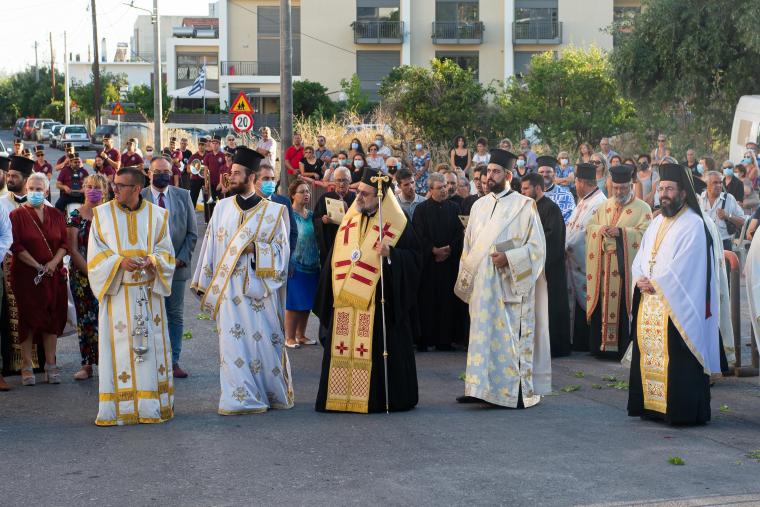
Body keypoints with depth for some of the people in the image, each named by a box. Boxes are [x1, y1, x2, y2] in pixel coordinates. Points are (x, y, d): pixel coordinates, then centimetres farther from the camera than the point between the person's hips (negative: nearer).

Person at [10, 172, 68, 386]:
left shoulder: (56, 215, 10)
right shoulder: (17, 215, -1)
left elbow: (64, 243, 6)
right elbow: (16, 246, -8)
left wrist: (53, 263, -11)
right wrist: (37, 266, -14)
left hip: (53, 275, 3)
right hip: (26, 276, -3)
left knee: (52, 319, 2)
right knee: (28, 318, -1)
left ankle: (50, 365, 7)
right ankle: (27, 366, 4)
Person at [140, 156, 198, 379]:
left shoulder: (183, 196, 5)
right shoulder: (139, 197, -3)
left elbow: (192, 233, 5)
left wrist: (181, 259, -5)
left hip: (177, 266, 2)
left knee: (176, 316, 8)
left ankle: (173, 361, 16)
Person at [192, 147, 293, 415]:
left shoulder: (274, 211, 1)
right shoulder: (222, 207, 8)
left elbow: (283, 249, 0)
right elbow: (211, 245, 11)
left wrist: (256, 248, -16)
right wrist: (204, 284, 11)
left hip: (260, 287, -2)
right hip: (228, 288, 2)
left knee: (264, 340, 2)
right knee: (233, 342, 0)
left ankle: (274, 393, 20)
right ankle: (241, 399, 6)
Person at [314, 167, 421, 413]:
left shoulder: (396, 224, -4)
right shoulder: (349, 222, 13)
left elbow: (414, 257, -6)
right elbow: (335, 259, 19)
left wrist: (390, 254, -23)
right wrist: (330, 295, 15)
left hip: (378, 303, -5)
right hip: (345, 303, 6)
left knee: (376, 353, -4)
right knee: (344, 350, 5)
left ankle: (380, 398, 7)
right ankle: (343, 396, 12)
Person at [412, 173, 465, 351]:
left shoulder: (454, 208, 9)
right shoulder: (421, 209, 3)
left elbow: (460, 233, 4)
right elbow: (419, 235, -3)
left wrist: (449, 249, -9)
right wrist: (434, 250, -12)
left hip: (449, 261, 2)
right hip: (428, 261, -2)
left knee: (447, 301, 1)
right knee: (427, 300, -3)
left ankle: (445, 340, 6)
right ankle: (424, 340, 1)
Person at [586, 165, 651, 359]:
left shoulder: (642, 208, 2)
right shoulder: (605, 206, 17)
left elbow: (645, 233, -10)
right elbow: (590, 227, 14)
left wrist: (621, 232, -20)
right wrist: (601, 230, -8)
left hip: (627, 267, -4)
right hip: (603, 266, 4)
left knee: (623, 307, -5)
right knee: (602, 304, 3)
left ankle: (624, 348, -1)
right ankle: (602, 344, 9)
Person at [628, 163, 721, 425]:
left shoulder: (693, 225, -8)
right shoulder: (657, 223, 17)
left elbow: (683, 267, -15)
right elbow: (640, 259, 15)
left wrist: (654, 283, -11)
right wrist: (641, 279, -5)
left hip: (676, 305, -8)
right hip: (649, 302, 8)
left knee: (676, 359, -8)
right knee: (649, 354, 8)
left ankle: (681, 410, -4)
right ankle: (652, 405, 15)